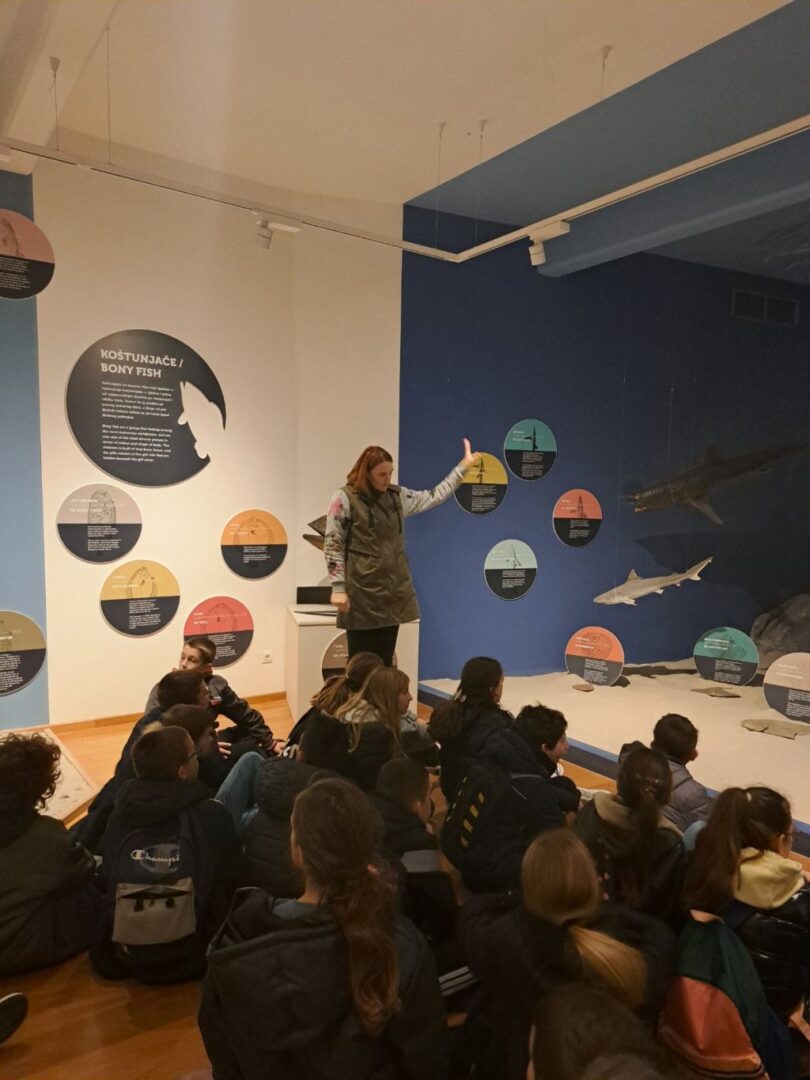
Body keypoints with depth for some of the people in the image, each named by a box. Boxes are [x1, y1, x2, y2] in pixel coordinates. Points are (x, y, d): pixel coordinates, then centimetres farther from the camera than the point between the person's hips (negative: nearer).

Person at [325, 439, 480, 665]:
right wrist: (338, 587, -13)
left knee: (385, 662, 11)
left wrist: (462, 467, 17)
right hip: (361, 594, -5)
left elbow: (434, 497, 18)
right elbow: (332, 545, -8)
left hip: (393, 590, 6)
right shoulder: (344, 498, -8)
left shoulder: (397, 496, 9)